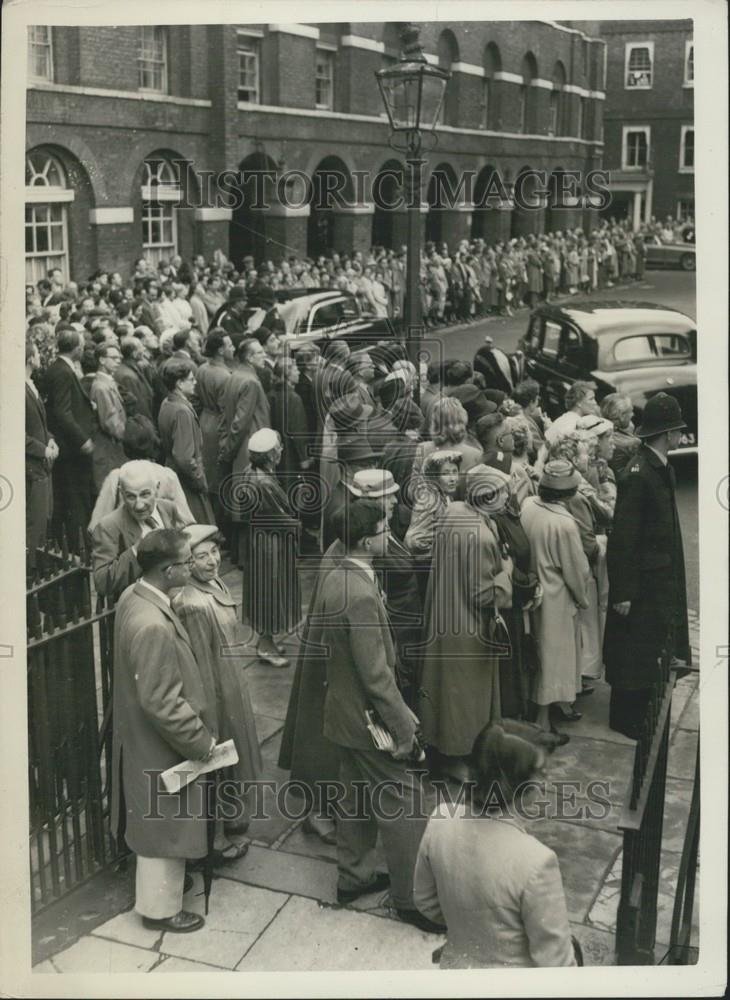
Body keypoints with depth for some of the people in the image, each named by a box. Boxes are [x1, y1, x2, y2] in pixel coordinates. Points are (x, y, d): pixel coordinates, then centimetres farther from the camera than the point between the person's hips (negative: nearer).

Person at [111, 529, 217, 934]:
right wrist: (202, 742, -18)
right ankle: (161, 909, 32)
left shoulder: (134, 595, -5)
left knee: (156, 823, 28)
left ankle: (158, 892, 48)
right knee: (165, 827, 11)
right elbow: (161, 702, -30)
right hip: (162, 747, -10)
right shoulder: (152, 625, -35)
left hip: (143, 736, 10)